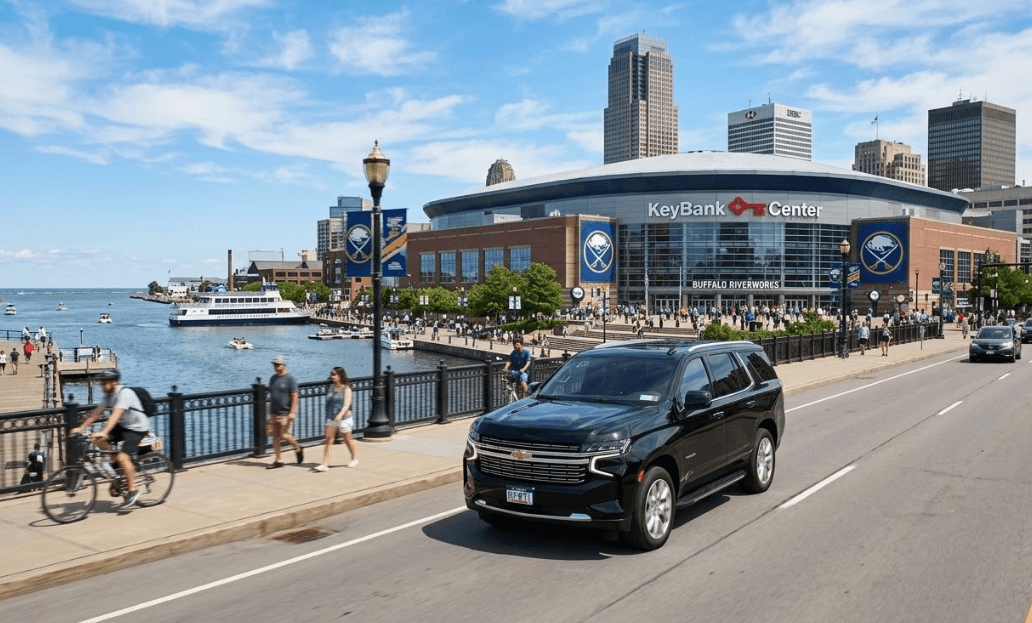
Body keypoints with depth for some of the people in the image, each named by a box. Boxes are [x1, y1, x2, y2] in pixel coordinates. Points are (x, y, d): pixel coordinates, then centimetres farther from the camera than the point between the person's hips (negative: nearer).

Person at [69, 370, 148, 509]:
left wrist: (104, 432, -45)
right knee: (98, 439, -10)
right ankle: (118, 466, 7)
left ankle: (132, 491, -11)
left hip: (138, 428, -9)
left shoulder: (125, 393, -23)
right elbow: (96, 412, 4)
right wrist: (81, 428, -6)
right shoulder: (108, 395, 4)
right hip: (123, 426, 9)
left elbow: (116, 415, -35)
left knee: (123, 456, -23)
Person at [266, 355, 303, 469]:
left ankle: (298, 449, 18)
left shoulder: (290, 379, -9)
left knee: (284, 435, -8)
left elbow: (295, 396, -12)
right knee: (275, 436, 5)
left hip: (285, 414, -7)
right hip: (274, 413, 7)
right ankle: (277, 460, 12)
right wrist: (269, 411, 17)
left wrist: (292, 412, -19)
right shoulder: (273, 378, 12)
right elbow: (271, 396, 18)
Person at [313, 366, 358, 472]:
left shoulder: (346, 389, -11)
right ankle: (325, 464, -5)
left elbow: (346, 405, -18)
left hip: (344, 418, -5)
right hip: (331, 419, 5)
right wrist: (328, 415, 19)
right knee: (329, 440, -3)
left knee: (347, 440, 9)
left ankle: (355, 459, 30)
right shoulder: (331, 387, 7)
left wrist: (340, 415, -33)